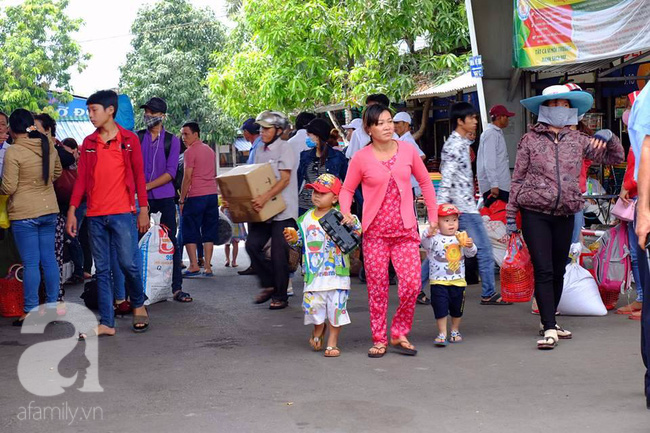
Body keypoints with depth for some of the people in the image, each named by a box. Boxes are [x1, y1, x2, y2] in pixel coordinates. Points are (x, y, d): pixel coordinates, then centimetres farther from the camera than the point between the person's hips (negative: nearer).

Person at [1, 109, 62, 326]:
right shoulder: (48, 147, 4)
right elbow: (57, 172, 20)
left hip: (24, 214, -6)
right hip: (49, 210, 6)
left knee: (31, 263, -1)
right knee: (49, 259, 11)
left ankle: (30, 312, 5)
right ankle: (52, 305, 18)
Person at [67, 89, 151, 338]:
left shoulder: (129, 140, 2)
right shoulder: (88, 143, 10)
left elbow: (139, 175, 3)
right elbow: (81, 178, 9)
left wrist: (143, 210, 0)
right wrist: (72, 211, 2)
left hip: (123, 213, -3)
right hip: (95, 215, 4)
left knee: (129, 263, -6)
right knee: (101, 270, 4)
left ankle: (138, 305, 21)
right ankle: (106, 323, 9)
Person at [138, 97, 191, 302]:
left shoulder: (172, 140, 3)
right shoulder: (137, 138, 7)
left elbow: (171, 172, -5)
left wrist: (146, 186, -13)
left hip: (165, 197, -1)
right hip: (142, 198, 1)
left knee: (171, 242, 1)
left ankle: (177, 288, 5)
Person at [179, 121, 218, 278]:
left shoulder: (190, 151, -7)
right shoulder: (210, 150, 17)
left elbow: (187, 177, -10)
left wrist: (182, 200, -6)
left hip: (196, 196, -7)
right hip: (212, 194, 7)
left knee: (190, 231, 1)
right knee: (209, 231, 7)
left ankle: (194, 265, -5)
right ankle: (207, 267, 5)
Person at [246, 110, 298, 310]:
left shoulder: (284, 148, -6)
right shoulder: (260, 151, 15)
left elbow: (285, 179, -15)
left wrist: (266, 197, -27)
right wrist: (255, 200, 0)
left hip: (283, 210, -7)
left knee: (279, 253, -5)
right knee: (252, 245, -4)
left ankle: (280, 296, 6)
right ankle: (269, 284, 13)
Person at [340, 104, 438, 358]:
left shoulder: (407, 150, 2)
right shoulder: (361, 158, -4)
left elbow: (425, 182, 13)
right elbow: (347, 190, 6)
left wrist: (433, 217, 12)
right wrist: (345, 213, -13)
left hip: (405, 230, 2)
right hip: (375, 232, -1)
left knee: (412, 284, -7)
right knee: (377, 288, 3)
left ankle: (399, 335, 13)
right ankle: (379, 340, 17)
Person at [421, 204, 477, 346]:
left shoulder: (461, 237, 3)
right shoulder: (434, 238, -8)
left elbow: (471, 254, 7)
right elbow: (425, 244, -26)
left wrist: (470, 246, -14)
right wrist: (427, 234, -44)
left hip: (458, 280, 4)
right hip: (439, 280, -4)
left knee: (457, 307, 14)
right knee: (440, 307, -5)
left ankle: (455, 331, 32)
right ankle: (442, 333, 4)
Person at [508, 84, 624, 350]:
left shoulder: (578, 140, 8)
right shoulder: (530, 139, 0)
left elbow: (614, 158, 17)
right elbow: (518, 178, 2)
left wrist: (609, 137, -3)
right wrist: (511, 213, 0)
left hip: (565, 215, 4)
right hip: (535, 213, -4)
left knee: (559, 271, 12)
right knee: (543, 271, -9)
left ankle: (550, 321, 26)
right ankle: (549, 329, -8)